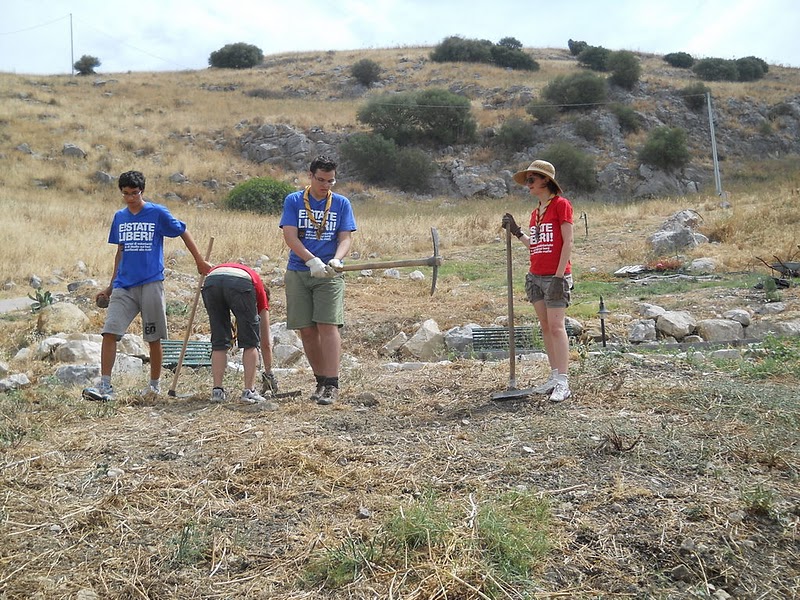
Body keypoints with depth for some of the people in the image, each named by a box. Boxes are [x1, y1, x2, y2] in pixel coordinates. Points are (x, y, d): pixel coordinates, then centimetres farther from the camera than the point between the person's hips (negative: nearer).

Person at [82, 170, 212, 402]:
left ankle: (155, 384, 20)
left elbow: (183, 233, 7)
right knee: (109, 332, -9)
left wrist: (200, 261, 8)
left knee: (154, 338, 4)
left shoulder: (158, 213, -2)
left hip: (151, 283, -4)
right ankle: (105, 385, -6)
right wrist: (111, 286, 22)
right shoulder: (119, 217, 12)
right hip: (123, 286, 4)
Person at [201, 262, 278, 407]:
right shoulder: (260, 291, 36)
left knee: (219, 343, 18)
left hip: (210, 281, 3)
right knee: (251, 343, 14)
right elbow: (266, 343, 40)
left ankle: (217, 391, 16)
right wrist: (269, 374, 50)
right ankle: (249, 392, 11)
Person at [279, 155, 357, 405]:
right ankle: (321, 381, 16)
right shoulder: (293, 201, 5)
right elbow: (290, 236, -5)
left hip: (329, 274, -1)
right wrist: (312, 261, -19)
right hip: (298, 273, 1)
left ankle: (332, 385, -13)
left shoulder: (341, 204, 8)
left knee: (328, 325, -13)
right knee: (306, 330, 3)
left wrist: (336, 260, -20)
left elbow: (346, 238, 1)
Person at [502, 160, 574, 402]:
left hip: (555, 277, -8)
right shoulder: (536, 212, 15)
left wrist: (559, 276, -16)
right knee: (545, 327, 8)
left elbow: (567, 242, -12)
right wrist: (516, 232, 8)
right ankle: (554, 376, 14)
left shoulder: (561, 204, -7)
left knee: (556, 326, -10)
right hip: (535, 276, 8)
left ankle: (562, 382, -8)